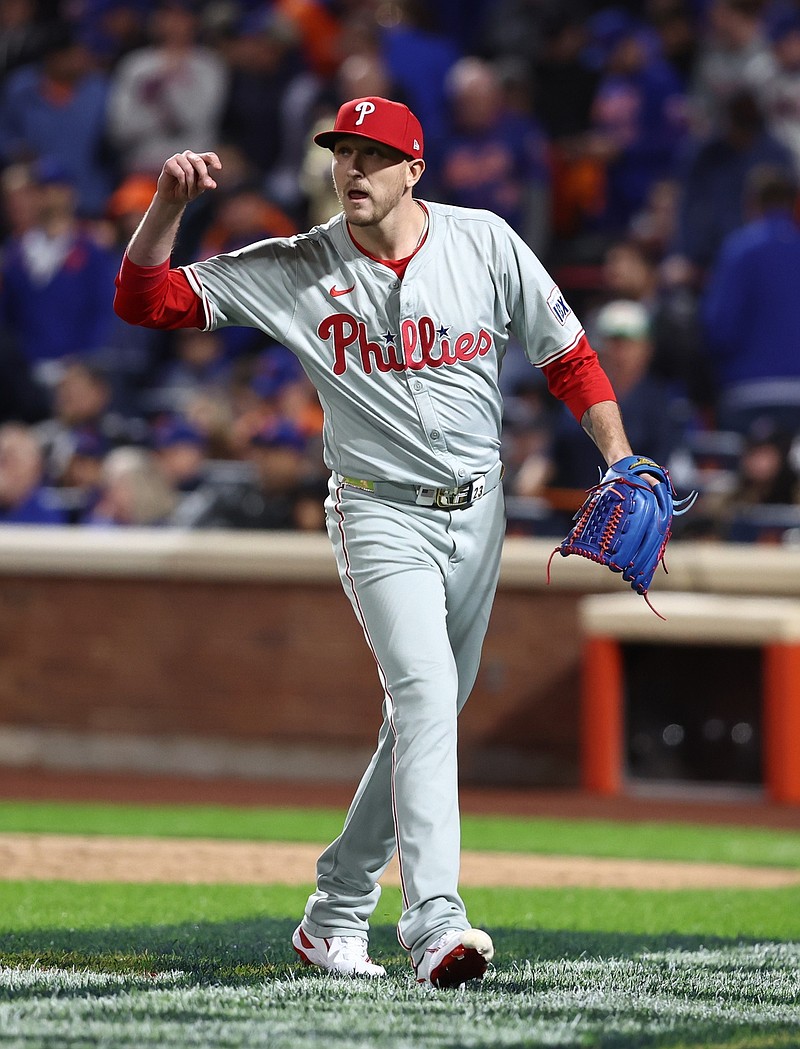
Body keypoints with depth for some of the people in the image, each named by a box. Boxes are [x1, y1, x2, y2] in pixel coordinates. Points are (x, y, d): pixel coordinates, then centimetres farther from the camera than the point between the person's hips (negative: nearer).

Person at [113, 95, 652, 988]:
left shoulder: (486, 244, -3)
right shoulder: (293, 270, -7)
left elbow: (568, 355, 5)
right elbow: (144, 298, -8)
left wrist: (621, 462, -5)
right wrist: (169, 204, -24)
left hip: (477, 514, 4)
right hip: (382, 519, -4)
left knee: (426, 716, 10)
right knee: (424, 695, -23)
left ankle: (334, 916, 24)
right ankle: (436, 924, -34)